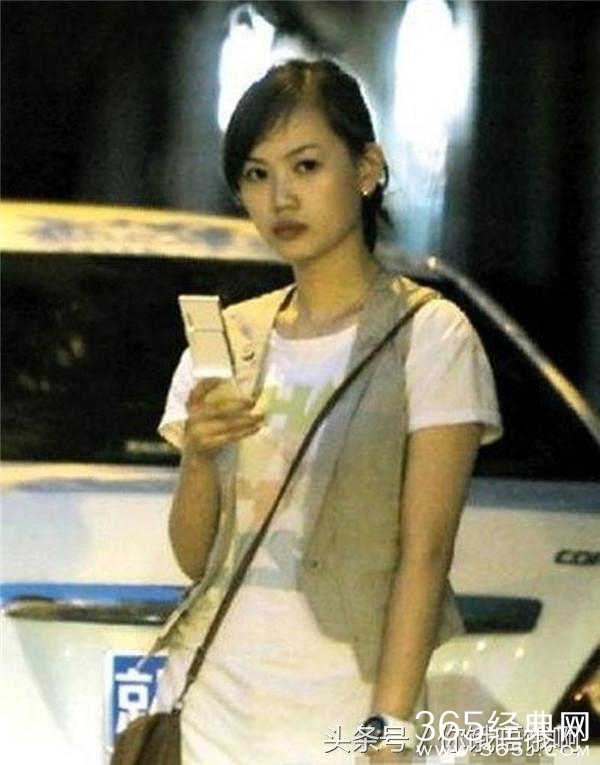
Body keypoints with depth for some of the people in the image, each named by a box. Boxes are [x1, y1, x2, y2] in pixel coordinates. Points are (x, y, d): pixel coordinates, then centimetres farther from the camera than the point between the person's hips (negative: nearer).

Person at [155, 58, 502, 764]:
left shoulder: (428, 335, -5)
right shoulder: (228, 337, 9)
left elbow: (425, 551, -11)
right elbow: (194, 557, 8)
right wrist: (200, 455, -11)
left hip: (341, 707, -4)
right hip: (214, 698, 4)